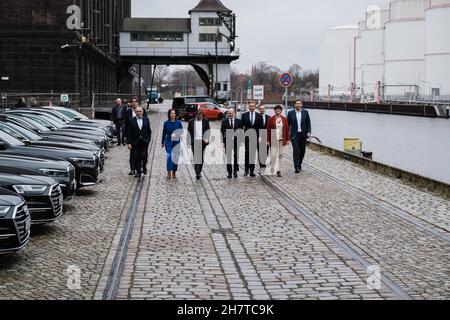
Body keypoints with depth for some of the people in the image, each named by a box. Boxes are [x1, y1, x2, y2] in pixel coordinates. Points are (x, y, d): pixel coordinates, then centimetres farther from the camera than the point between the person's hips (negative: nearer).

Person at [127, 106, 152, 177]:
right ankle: (138, 172, 11)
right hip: (135, 142, -1)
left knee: (144, 155, -8)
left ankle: (144, 167, 18)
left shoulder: (146, 120, 6)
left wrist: (149, 139, 2)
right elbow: (129, 133, -1)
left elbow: (149, 130, 12)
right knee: (136, 157, 1)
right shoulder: (132, 121, -1)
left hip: (144, 141, 1)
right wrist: (129, 143, -6)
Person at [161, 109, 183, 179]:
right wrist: (162, 142, 12)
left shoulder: (178, 122, 2)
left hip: (176, 142, 1)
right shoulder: (166, 123, 2)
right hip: (168, 142, -1)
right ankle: (169, 172, -12)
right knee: (169, 156, -13)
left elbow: (181, 131, 2)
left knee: (175, 157, 5)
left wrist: (176, 134, -18)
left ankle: (174, 172, 17)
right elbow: (164, 133, 9)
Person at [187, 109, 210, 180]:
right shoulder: (191, 122, 8)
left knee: (201, 158, 4)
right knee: (196, 158, -6)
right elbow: (189, 132, 10)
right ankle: (197, 173, -6)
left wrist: (206, 139, -9)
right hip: (194, 142, 0)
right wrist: (189, 142, 4)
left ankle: (199, 172, 16)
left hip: (202, 142, 0)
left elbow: (208, 131, 5)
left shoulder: (205, 121, 6)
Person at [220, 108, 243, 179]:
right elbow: (222, 132, 2)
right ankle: (229, 172, 8)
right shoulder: (224, 122, 4)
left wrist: (240, 140, -2)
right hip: (228, 141, 0)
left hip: (236, 141, 0)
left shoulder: (239, 121, 6)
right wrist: (223, 142, -4)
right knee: (228, 158, 2)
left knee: (236, 156, -3)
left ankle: (235, 171, 9)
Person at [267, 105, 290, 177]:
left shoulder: (284, 119, 5)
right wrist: (268, 140, -4)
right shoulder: (271, 119, -1)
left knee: (280, 154, 5)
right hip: (274, 139, -2)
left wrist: (288, 139, 2)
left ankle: (278, 170, 10)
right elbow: (268, 130, 0)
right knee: (274, 154, -7)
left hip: (282, 139, 2)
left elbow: (287, 129, 7)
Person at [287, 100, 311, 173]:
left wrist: (309, 132, -9)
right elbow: (288, 124, 4)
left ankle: (299, 164, 29)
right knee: (296, 150, -10)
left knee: (302, 151, 9)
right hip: (294, 135, -2)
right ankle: (297, 167, -11)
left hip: (303, 134, 2)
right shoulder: (291, 113, 1)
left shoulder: (305, 112, 4)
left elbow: (308, 123, 5)